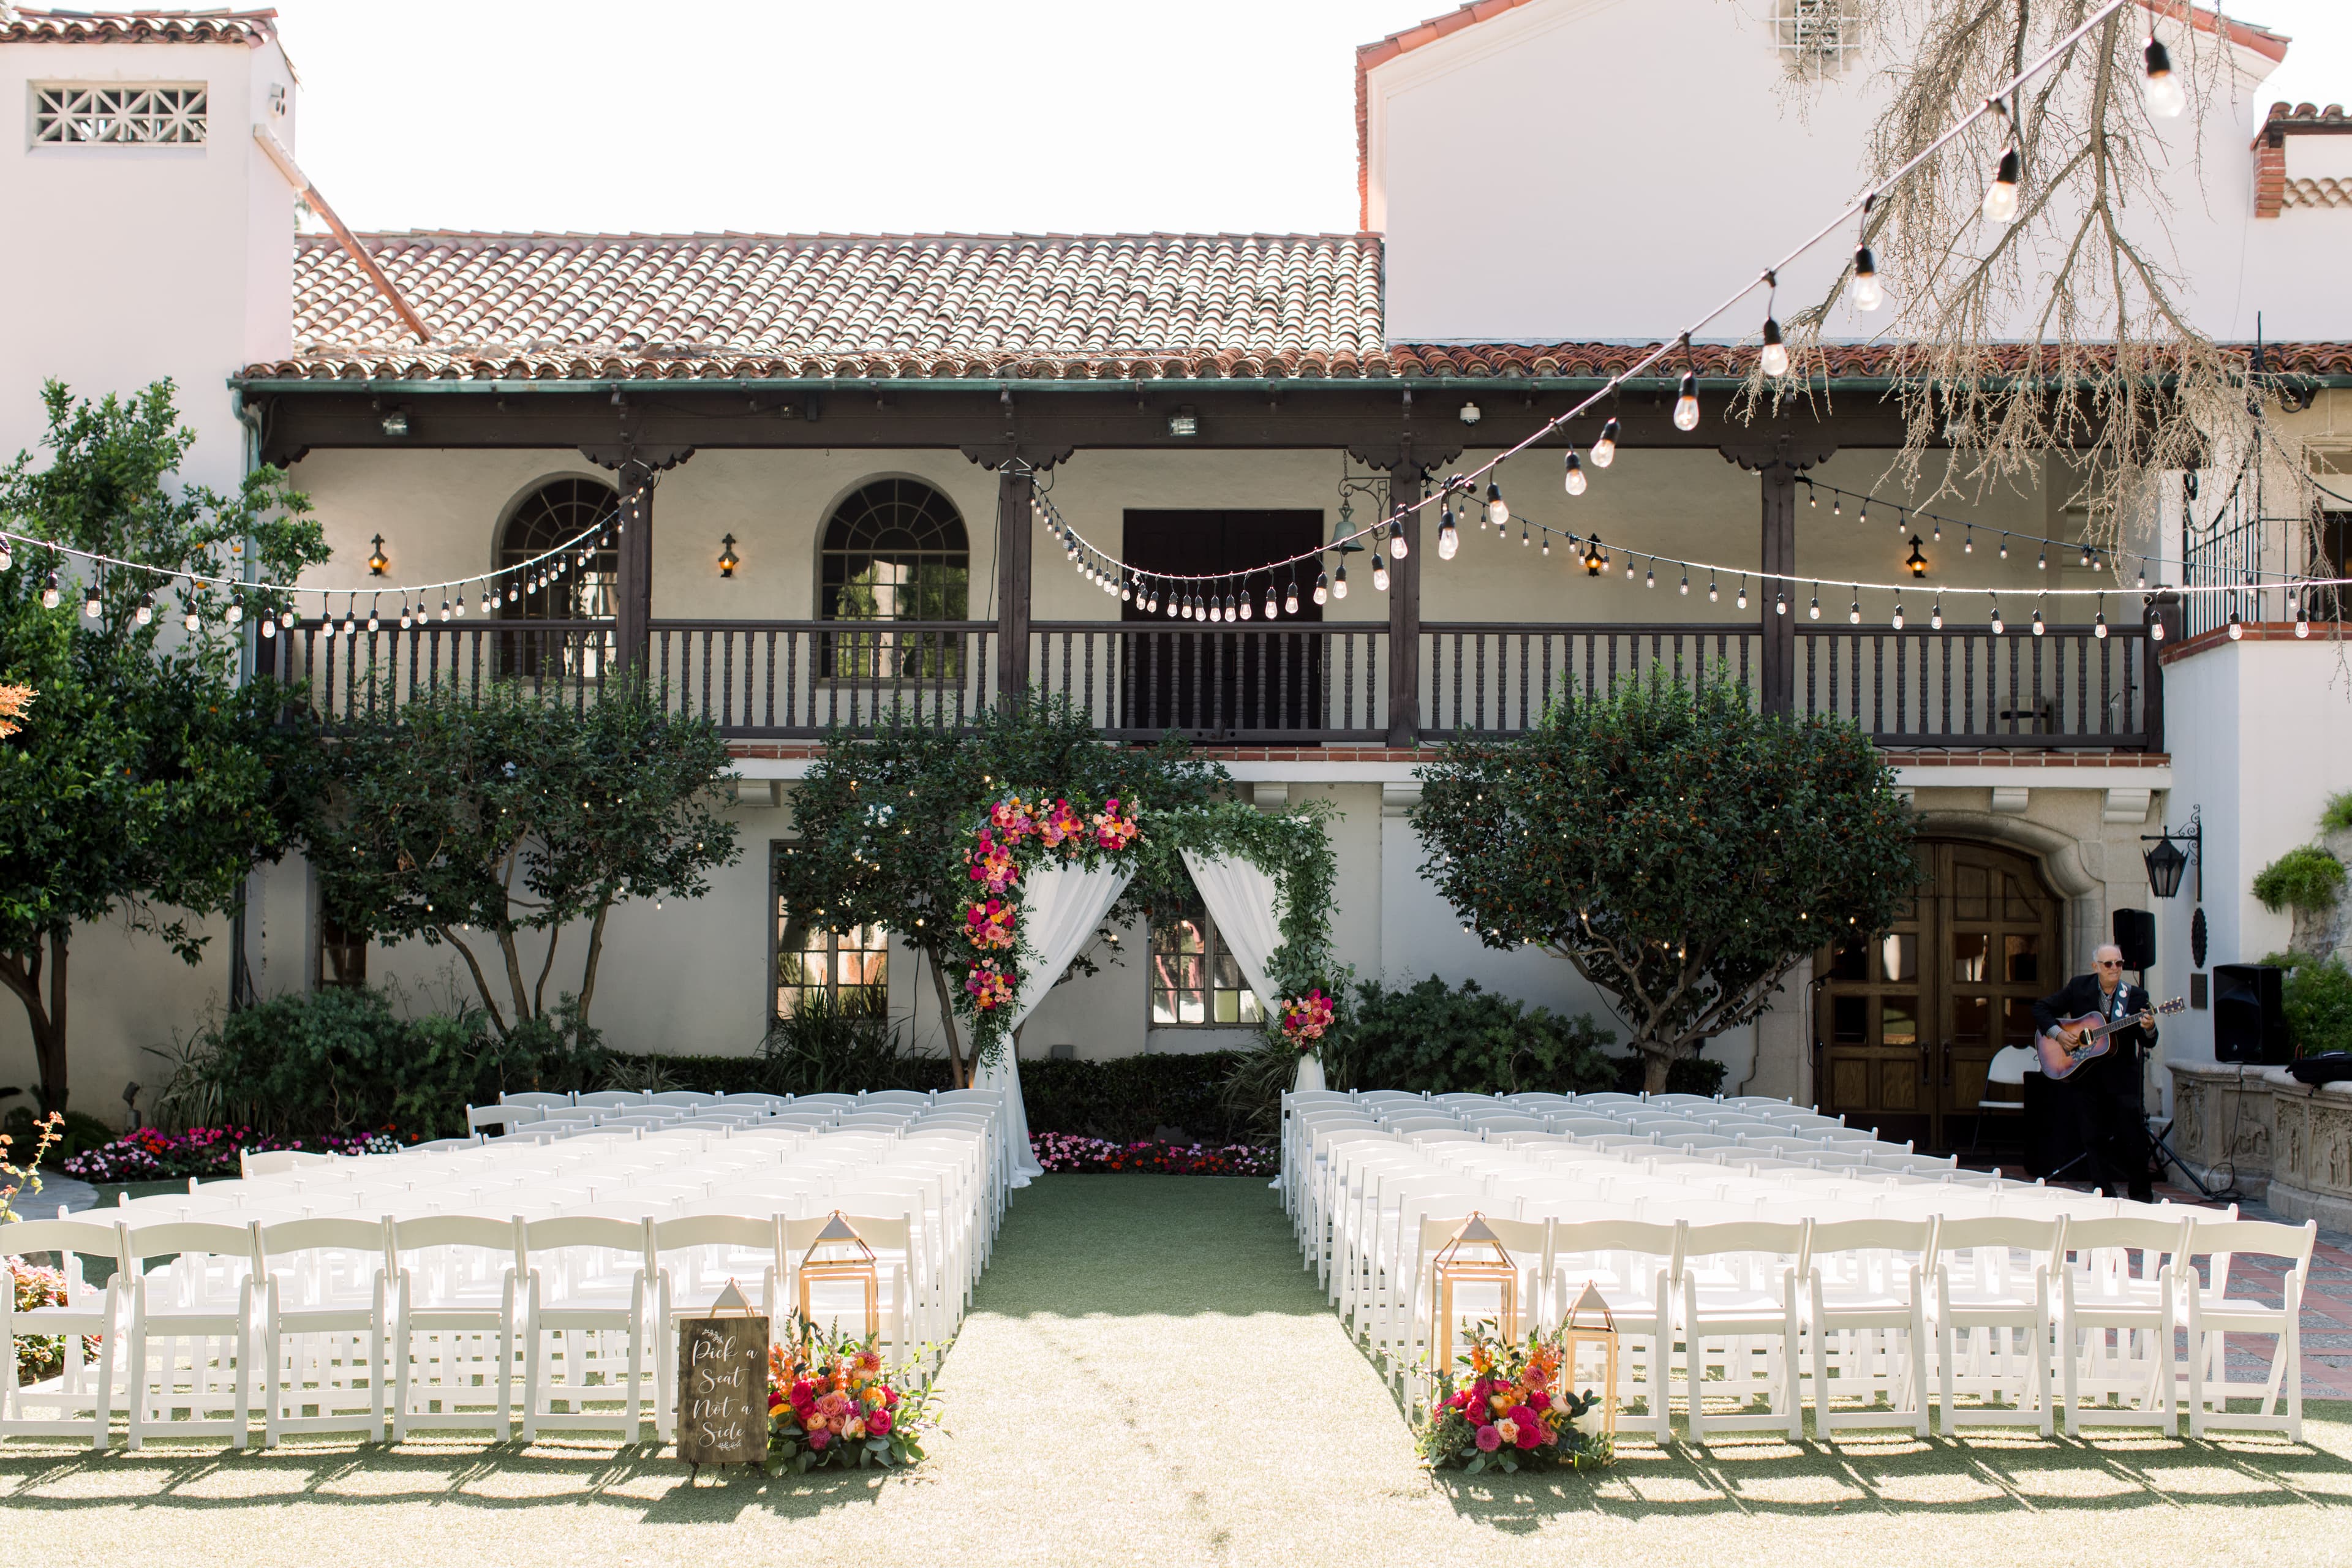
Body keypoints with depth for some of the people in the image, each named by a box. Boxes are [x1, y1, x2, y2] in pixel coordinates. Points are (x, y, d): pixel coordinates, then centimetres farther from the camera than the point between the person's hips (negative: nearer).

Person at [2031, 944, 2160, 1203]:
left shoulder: (2135, 996, -2)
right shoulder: (2079, 987, 0)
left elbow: (2148, 1042, -3)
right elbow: (2041, 1008, 4)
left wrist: (2149, 1029, -26)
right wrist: (2058, 1033, -11)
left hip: (2123, 1077, -1)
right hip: (2085, 1074, 1)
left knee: (2134, 1137, -2)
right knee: (2094, 1137, 3)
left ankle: (2142, 1195, 13)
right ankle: (2106, 1194, 13)